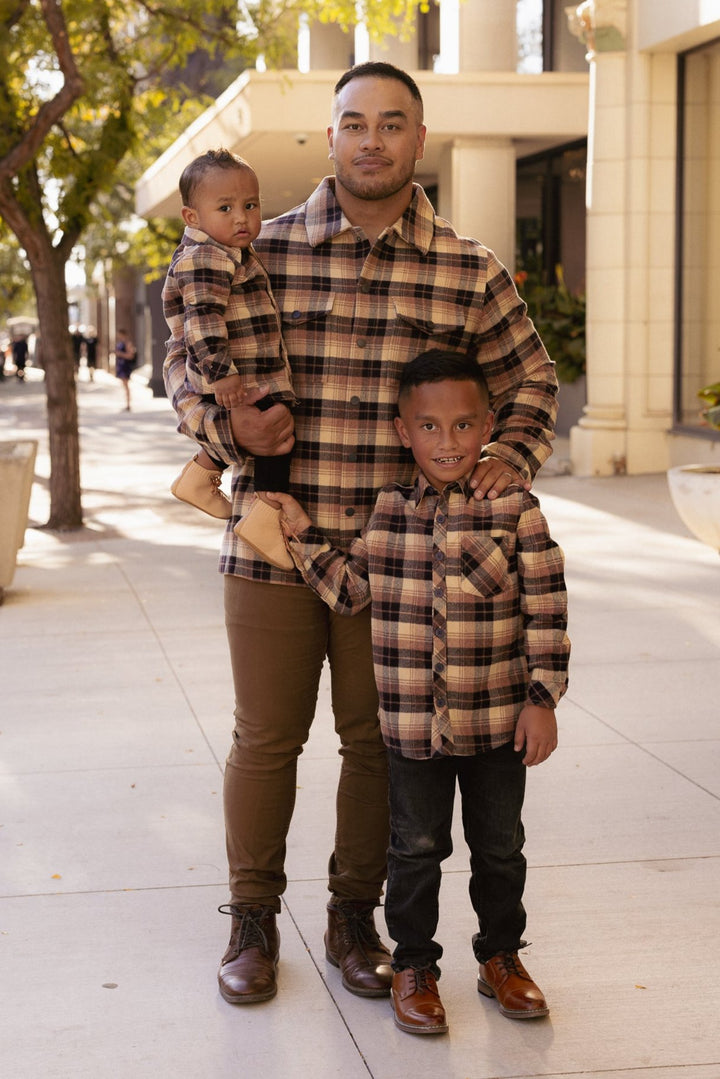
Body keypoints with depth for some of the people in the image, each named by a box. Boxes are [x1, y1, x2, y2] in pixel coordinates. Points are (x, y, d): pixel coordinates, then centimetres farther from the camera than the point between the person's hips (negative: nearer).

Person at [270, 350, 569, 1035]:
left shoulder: (515, 509, -8)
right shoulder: (384, 511, 0)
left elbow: (546, 611, -6)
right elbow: (349, 592, 7)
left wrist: (543, 700, -9)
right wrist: (303, 535, -3)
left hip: (498, 720, -1)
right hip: (410, 719, 1)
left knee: (499, 847, 15)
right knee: (416, 848, 11)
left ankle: (501, 956, 33)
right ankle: (414, 965, 27)